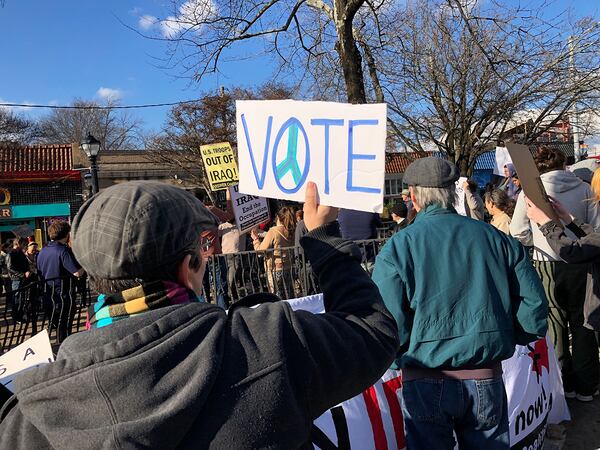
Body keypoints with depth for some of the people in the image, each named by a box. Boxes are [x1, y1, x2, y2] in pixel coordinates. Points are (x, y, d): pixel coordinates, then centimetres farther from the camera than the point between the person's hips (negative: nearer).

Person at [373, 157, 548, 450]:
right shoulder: (498, 239, 0)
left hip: (425, 384, -3)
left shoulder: (397, 247, -11)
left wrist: (401, 360, 3)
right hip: (487, 381, 3)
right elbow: (534, 307, 0)